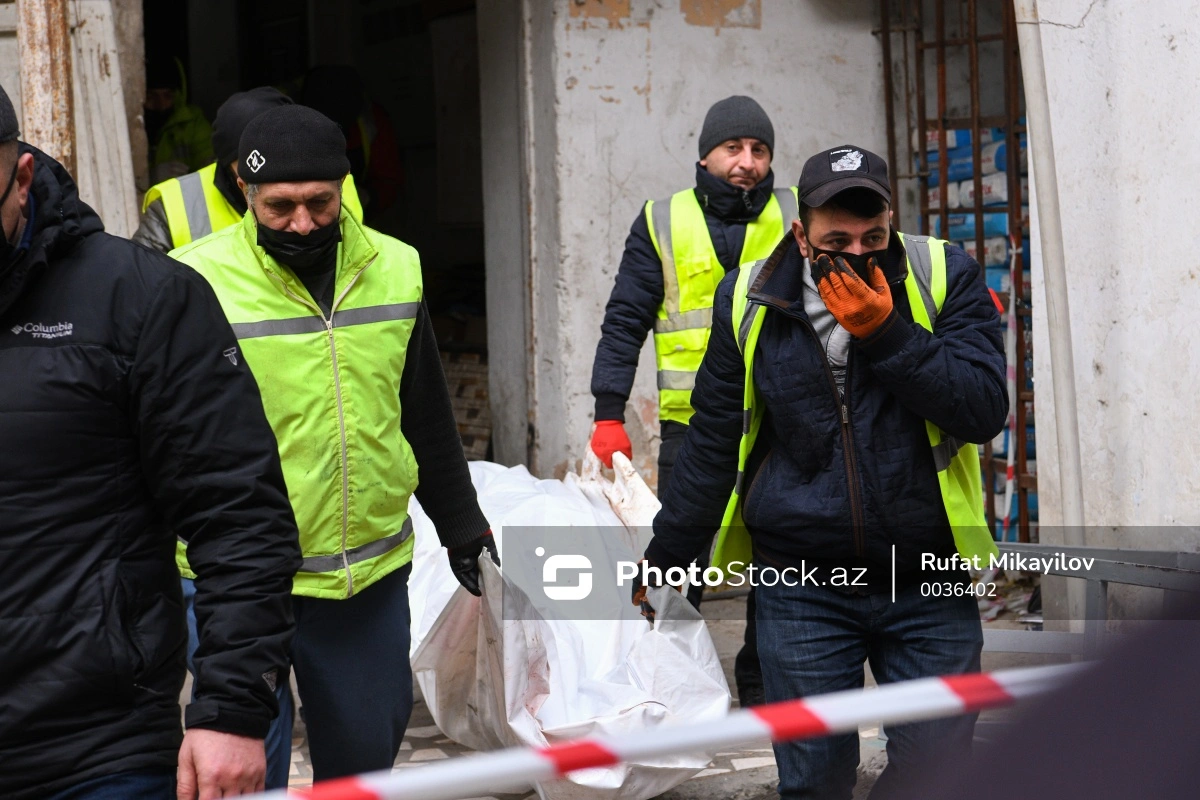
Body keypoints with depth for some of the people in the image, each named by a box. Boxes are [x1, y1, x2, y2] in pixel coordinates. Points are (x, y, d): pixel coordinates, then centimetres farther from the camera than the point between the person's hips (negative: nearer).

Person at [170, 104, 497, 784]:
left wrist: (463, 530, 20)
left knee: (366, 753, 13)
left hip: (373, 572, 4)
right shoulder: (196, 282, -10)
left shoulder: (395, 269, 5)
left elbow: (430, 424, 16)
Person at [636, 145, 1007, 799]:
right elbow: (714, 440, 11)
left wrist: (885, 333, -21)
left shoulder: (946, 279, -4)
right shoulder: (750, 301, 0)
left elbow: (984, 410, -14)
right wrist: (665, 556, 16)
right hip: (802, 590, 0)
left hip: (929, 583, 0)